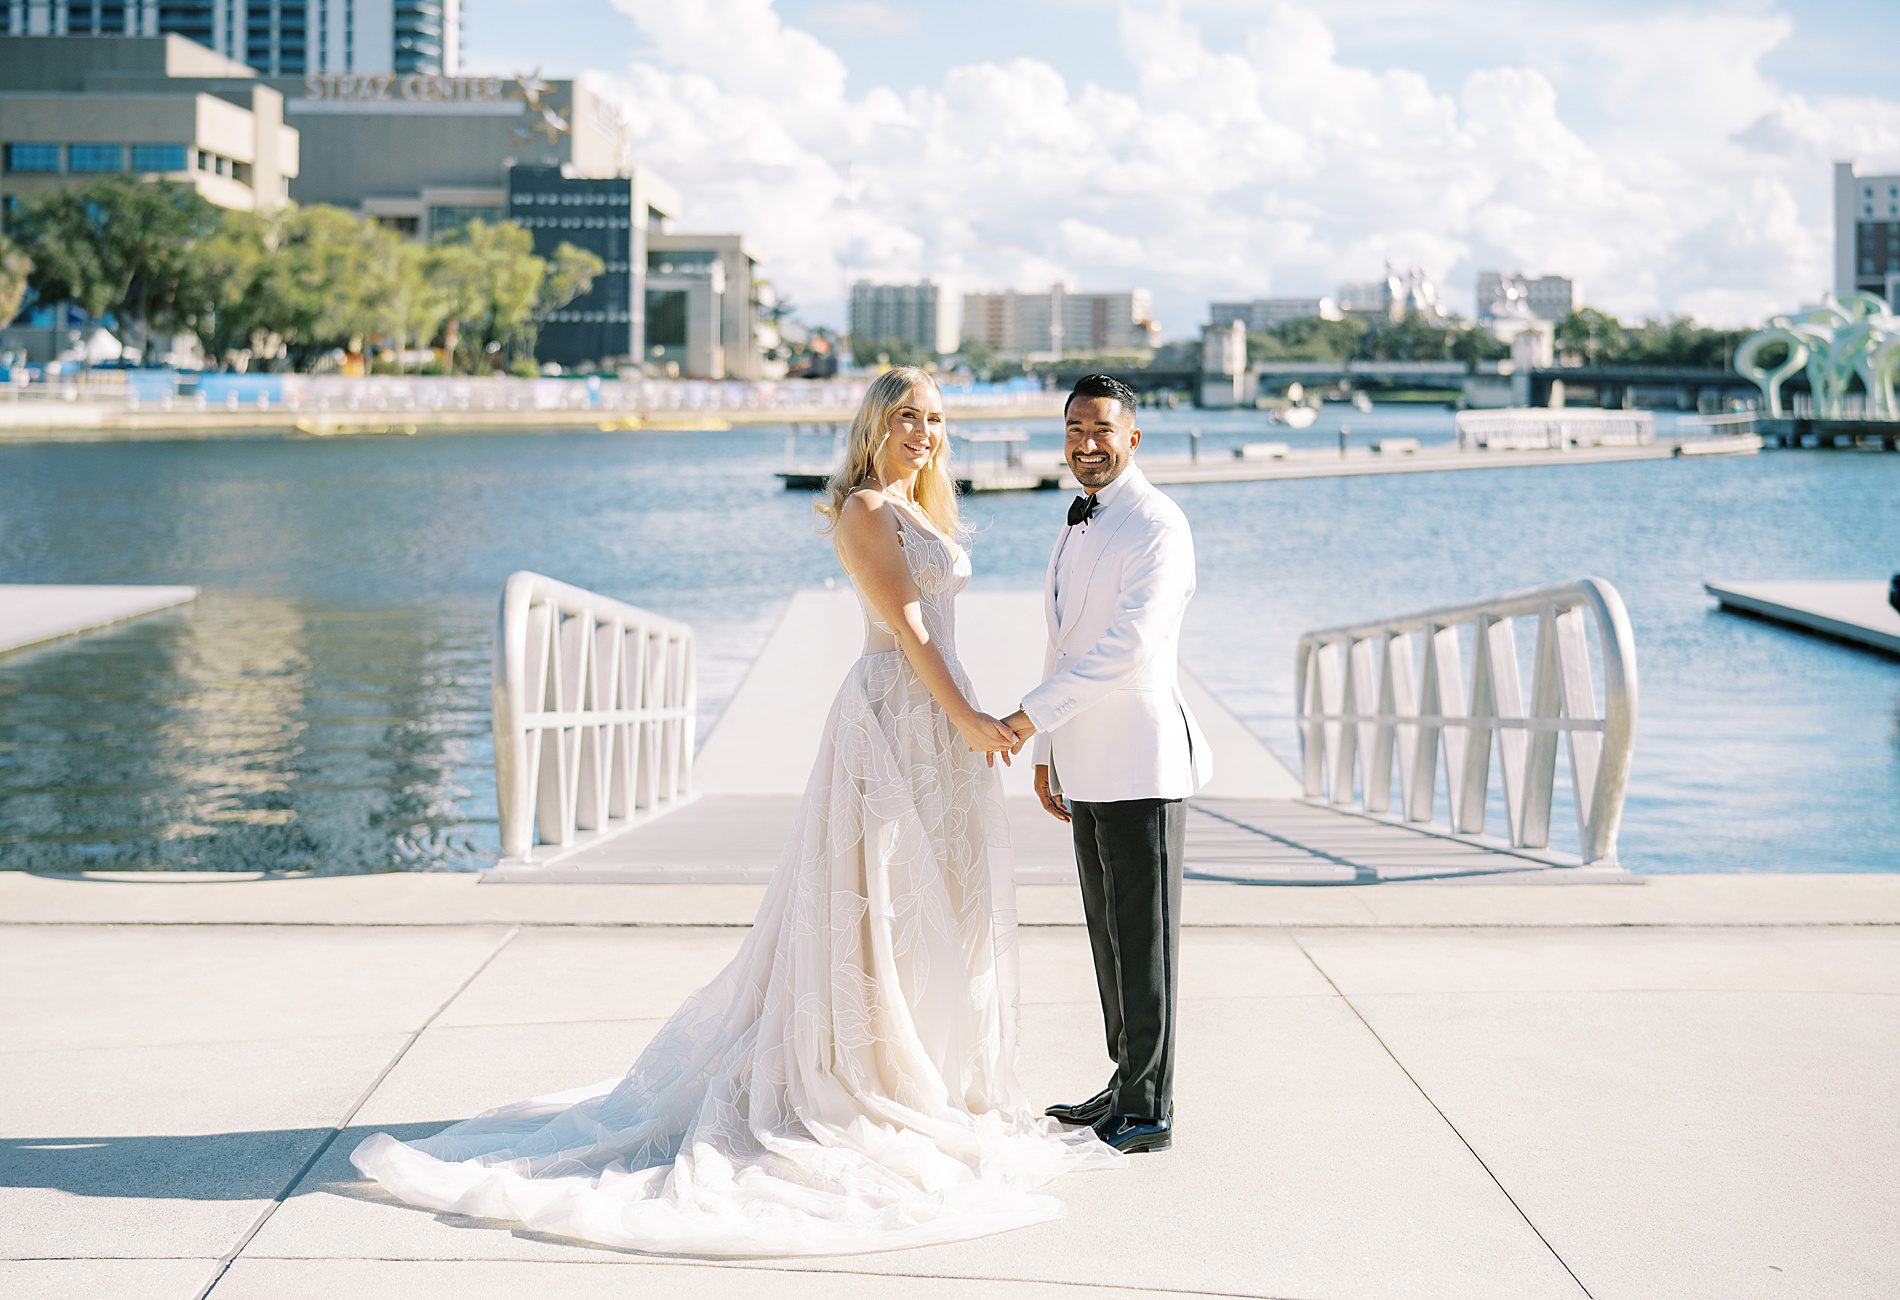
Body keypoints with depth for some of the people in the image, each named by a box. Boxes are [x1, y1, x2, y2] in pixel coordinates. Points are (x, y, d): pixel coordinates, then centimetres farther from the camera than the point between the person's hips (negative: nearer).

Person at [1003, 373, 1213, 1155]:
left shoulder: (1157, 526, -12)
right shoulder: (1075, 530, 17)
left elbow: (1128, 644, -22)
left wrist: (1034, 713, -22)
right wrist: (1046, 753, 19)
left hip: (1142, 762, -9)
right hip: (1088, 765, 9)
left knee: (1143, 934, -5)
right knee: (1107, 929, 13)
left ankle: (1149, 1111, 0)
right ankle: (1127, 1085, 22)